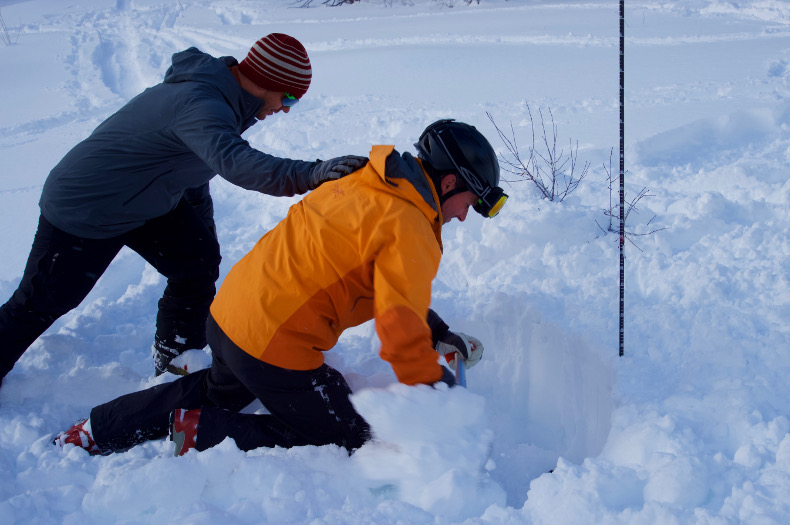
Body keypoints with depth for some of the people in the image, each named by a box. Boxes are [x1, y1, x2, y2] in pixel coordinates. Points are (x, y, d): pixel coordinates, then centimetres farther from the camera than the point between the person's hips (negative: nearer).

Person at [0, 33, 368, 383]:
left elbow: (194, 161, 15)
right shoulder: (200, 106, -34)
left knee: (198, 263, 2)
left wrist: (203, 221, 24)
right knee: (41, 304, 4)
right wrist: (308, 175, -65)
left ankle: (174, 368, 14)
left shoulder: (212, 92, -1)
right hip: (83, 208, -9)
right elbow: (234, 162, -54)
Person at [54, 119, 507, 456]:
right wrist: (433, 385, -3)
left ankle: (98, 429, 32)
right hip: (275, 348, -9)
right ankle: (202, 433, -1)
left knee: (218, 391, 37)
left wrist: (438, 334, 19)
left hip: (226, 313, 9)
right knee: (349, 440, 9)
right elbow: (400, 328, -20)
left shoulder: (361, 184, 10)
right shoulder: (409, 229, -18)